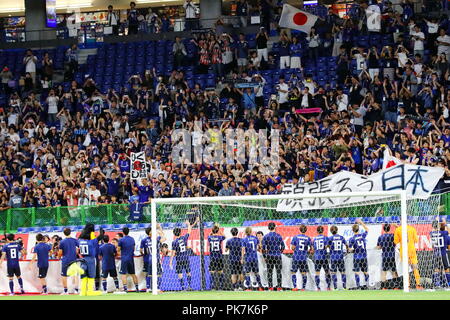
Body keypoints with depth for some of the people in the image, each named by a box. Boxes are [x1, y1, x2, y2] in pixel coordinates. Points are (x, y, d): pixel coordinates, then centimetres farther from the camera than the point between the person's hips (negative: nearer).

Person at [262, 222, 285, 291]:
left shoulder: (266, 236, -1)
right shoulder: (278, 236, -2)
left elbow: (263, 247, -6)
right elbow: (283, 246, 0)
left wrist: (266, 252, 11)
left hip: (269, 256, 1)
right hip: (278, 256, -1)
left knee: (269, 272, 6)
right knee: (278, 272, 5)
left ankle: (270, 287, 3)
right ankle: (279, 287, 4)